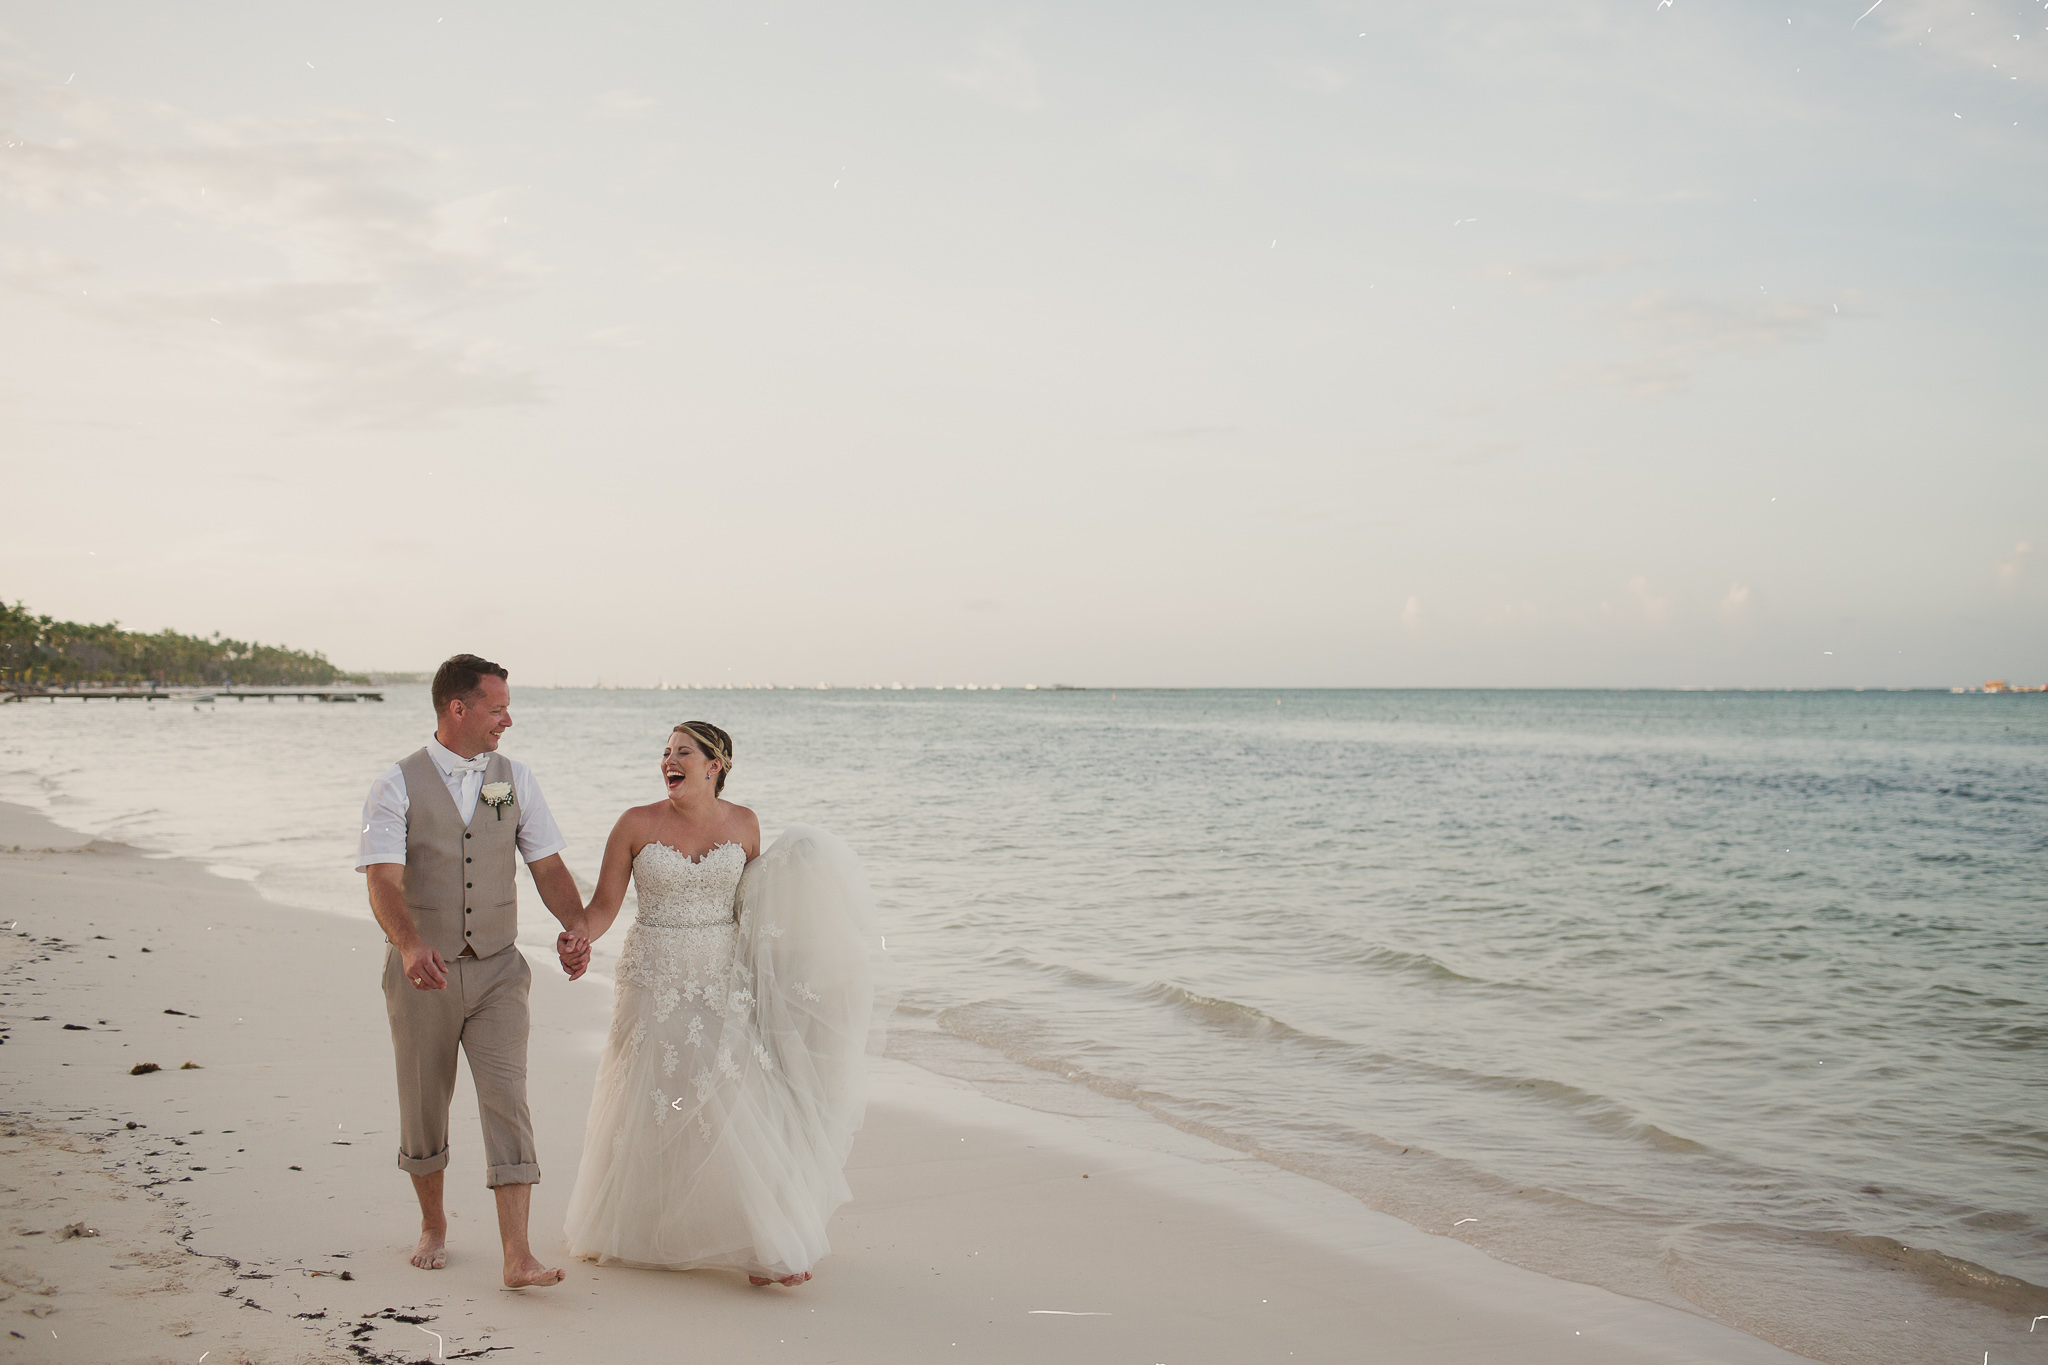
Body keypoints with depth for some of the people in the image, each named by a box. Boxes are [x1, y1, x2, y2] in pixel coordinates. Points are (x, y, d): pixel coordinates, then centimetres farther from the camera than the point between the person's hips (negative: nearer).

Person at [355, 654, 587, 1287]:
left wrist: (580, 928, -16)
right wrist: (410, 945, -36)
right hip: (422, 972, -1)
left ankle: (518, 1257, -9)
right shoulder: (397, 785, -7)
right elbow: (383, 880, -17)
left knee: (507, 1101, -9)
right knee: (423, 1106, 12)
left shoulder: (515, 778, 4)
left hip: (497, 971, 1)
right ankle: (433, 1223, 36)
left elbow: (548, 865, 3)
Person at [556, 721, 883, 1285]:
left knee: (737, 1106, -4)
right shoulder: (637, 825, -3)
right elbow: (605, 903, -2)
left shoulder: (743, 824, 2)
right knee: (646, 1113, 8)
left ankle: (767, 1245, 3)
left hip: (724, 985, 1)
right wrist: (579, 936, -22)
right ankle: (632, 1235, 28)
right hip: (654, 984, -1)